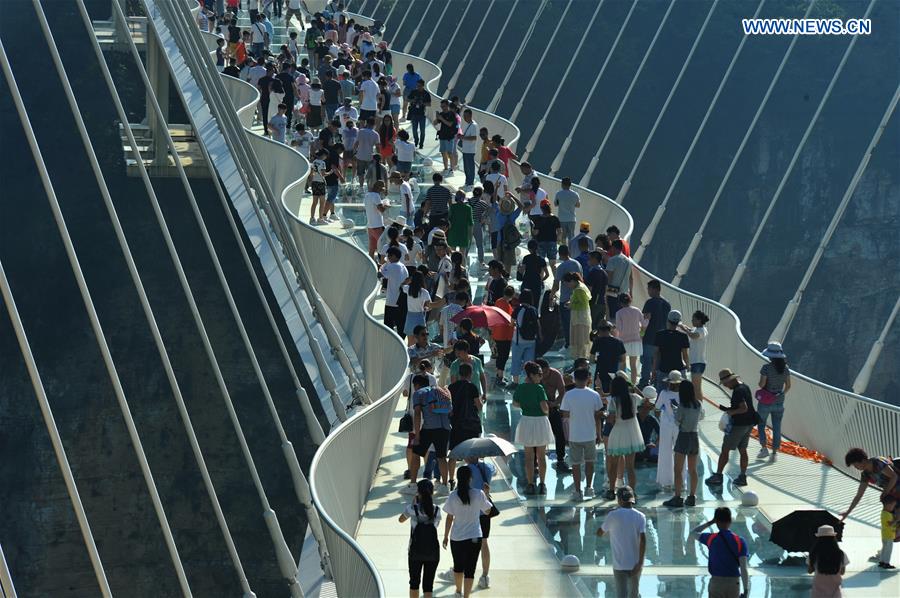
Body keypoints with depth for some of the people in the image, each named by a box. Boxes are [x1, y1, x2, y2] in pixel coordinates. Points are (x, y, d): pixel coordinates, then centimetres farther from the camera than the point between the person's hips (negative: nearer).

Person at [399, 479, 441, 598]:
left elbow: (401, 520, 7)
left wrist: (413, 503, 10)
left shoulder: (412, 508, -10)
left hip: (416, 552, -1)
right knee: (428, 584, 5)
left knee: (414, 582, 14)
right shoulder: (437, 510, -4)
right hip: (433, 552, 1)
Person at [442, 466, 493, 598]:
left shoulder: (453, 496, -8)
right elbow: (487, 511, 3)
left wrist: (446, 536, 7)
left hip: (456, 537, 2)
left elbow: (449, 518, -4)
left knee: (458, 566, 22)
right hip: (474, 537, -2)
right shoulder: (479, 494, -11)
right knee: (470, 570, 3)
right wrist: (486, 495, 18)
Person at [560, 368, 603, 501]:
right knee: (589, 462, 19)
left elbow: (565, 415, -8)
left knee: (576, 464, 7)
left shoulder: (569, 395, -12)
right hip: (590, 435, 1)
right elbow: (598, 416, -2)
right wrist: (598, 434, 10)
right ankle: (589, 488, 23)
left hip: (574, 435, -1)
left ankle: (577, 491, 10)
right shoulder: (594, 395, -7)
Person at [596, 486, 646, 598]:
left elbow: (599, 533, 6)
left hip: (619, 565, -2)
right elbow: (643, 540, -13)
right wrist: (640, 563, -12)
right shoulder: (640, 516, -3)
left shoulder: (613, 515, -6)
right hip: (635, 564, 2)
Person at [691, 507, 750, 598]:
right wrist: (746, 590, -9)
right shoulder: (740, 541, -8)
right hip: (734, 583, 0)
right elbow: (743, 569, -12)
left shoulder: (711, 539, -6)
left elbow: (693, 532, 15)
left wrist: (710, 522, 12)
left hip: (716, 582, 0)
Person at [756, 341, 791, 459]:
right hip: (779, 402, 4)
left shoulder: (766, 367, -18)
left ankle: (764, 448, 9)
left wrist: (760, 384, 4)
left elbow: (761, 384, -18)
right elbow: (788, 385, 3)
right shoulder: (785, 368, -3)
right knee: (776, 428, 10)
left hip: (765, 402, -4)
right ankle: (775, 452, 12)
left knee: (761, 425, 16)